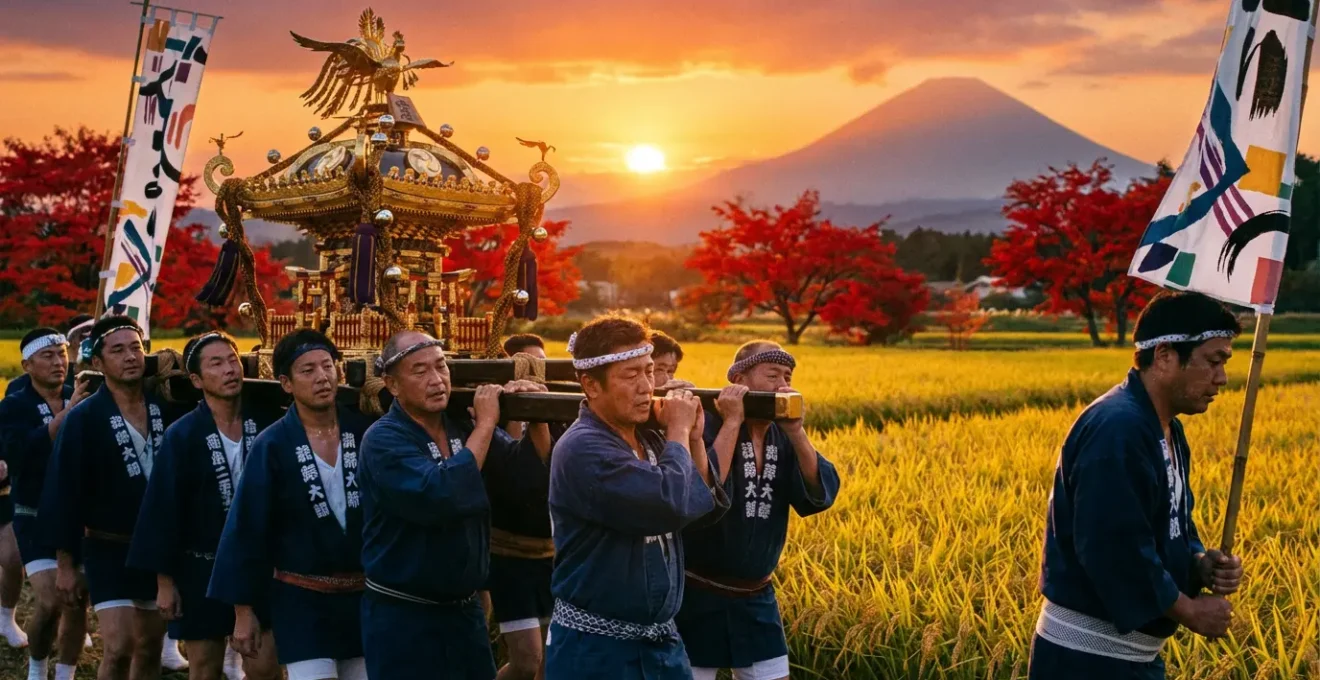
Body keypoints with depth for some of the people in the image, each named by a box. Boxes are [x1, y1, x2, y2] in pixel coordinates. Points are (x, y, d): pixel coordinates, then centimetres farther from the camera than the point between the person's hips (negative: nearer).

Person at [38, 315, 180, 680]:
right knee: (119, 648, -13)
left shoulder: (163, 409, -1)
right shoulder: (83, 418, -12)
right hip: (109, 550, -4)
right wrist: (65, 562, -10)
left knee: (149, 648, 13)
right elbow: (64, 492, -10)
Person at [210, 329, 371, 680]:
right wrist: (243, 609, -5)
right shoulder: (272, 446, -9)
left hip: (364, 596, 3)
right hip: (302, 599, -3)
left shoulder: (363, 432, -3)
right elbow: (247, 530, -6)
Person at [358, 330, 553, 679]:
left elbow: (529, 469, 2)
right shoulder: (384, 440, -15)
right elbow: (440, 496, -30)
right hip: (402, 615, -6)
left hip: (465, 608, 6)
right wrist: (486, 423, -23)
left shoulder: (464, 425, 3)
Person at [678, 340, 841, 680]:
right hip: (697, 595, -5)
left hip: (756, 599, 6)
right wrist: (732, 422, -26)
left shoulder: (783, 437, 3)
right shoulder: (708, 427, -14)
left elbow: (821, 496, -10)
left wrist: (795, 431, -19)